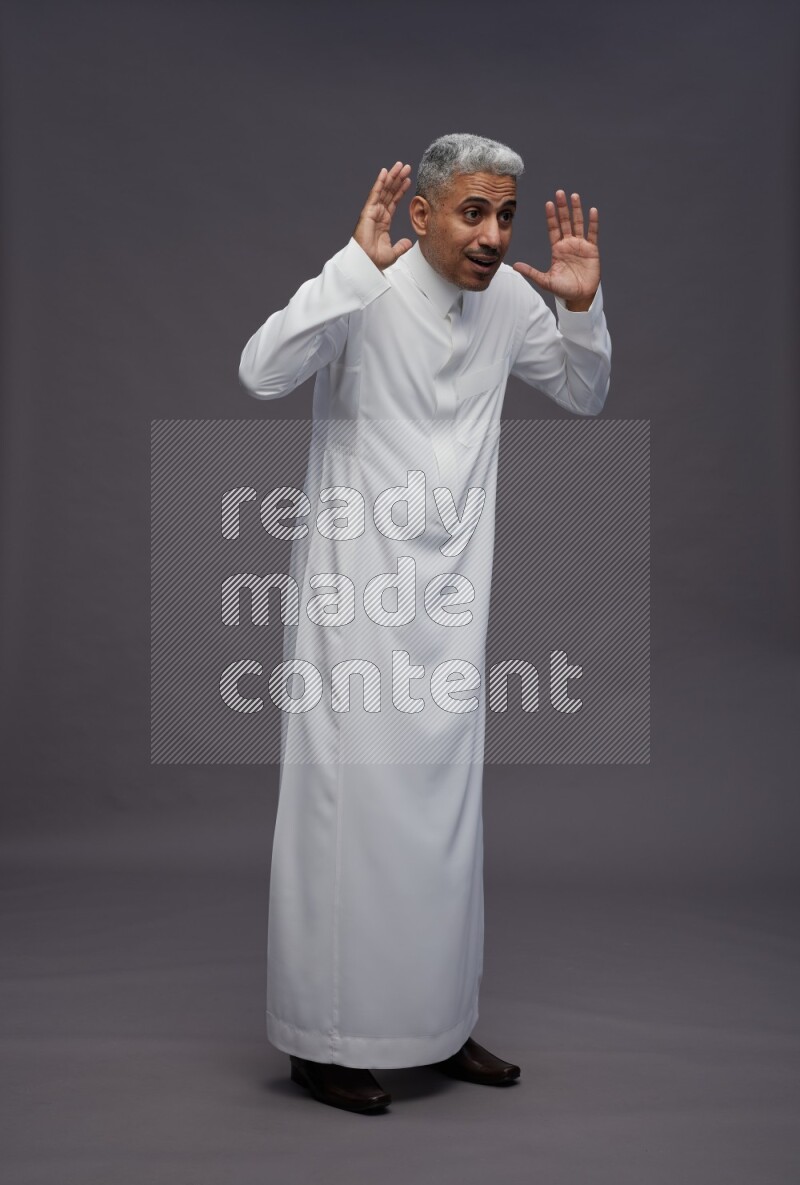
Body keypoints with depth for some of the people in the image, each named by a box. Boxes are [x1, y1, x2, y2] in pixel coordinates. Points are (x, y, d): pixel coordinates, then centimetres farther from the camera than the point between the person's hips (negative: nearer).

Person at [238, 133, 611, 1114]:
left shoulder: (510, 298, 5)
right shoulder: (369, 287, -12)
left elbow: (585, 397, 17)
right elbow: (261, 373, -26)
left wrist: (582, 307, 0)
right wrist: (357, 264, -29)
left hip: (453, 588, 6)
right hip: (356, 579, -6)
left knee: (446, 805, 12)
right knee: (349, 798, -2)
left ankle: (439, 1025, 26)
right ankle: (321, 1040, 13)